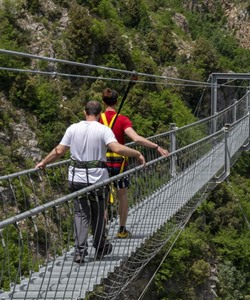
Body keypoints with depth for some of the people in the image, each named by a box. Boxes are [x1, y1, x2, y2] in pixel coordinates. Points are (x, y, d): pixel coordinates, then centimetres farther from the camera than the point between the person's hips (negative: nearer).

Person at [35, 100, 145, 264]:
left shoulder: (73, 129, 2)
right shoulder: (103, 130, -8)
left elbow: (59, 151, 3)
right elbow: (117, 148, -22)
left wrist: (44, 162, 18)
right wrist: (137, 154, -10)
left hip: (76, 178, 2)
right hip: (98, 178, -2)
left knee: (81, 214, 9)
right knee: (98, 214, 14)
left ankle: (80, 251, -2)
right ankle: (100, 248, 29)